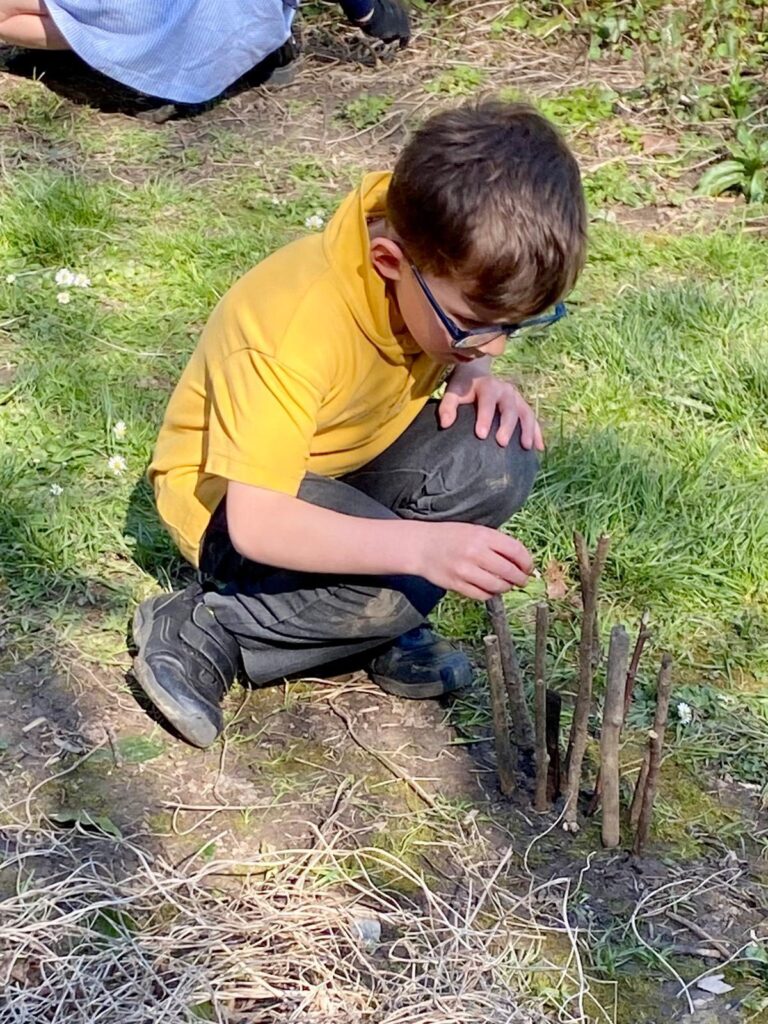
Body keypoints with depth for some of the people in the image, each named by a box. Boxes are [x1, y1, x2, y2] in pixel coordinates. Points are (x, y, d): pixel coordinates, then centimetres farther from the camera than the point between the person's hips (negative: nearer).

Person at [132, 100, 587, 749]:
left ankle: (380, 620, -6)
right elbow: (255, 521, -39)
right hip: (230, 495, -6)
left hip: (351, 460, 7)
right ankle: (203, 633, -12)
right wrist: (422, 544, -49)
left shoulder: (435, 245, -17)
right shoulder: (296, 330, -37)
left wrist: (474, 377, -17)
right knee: (395, 585, -33)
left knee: (500, 456, -22)